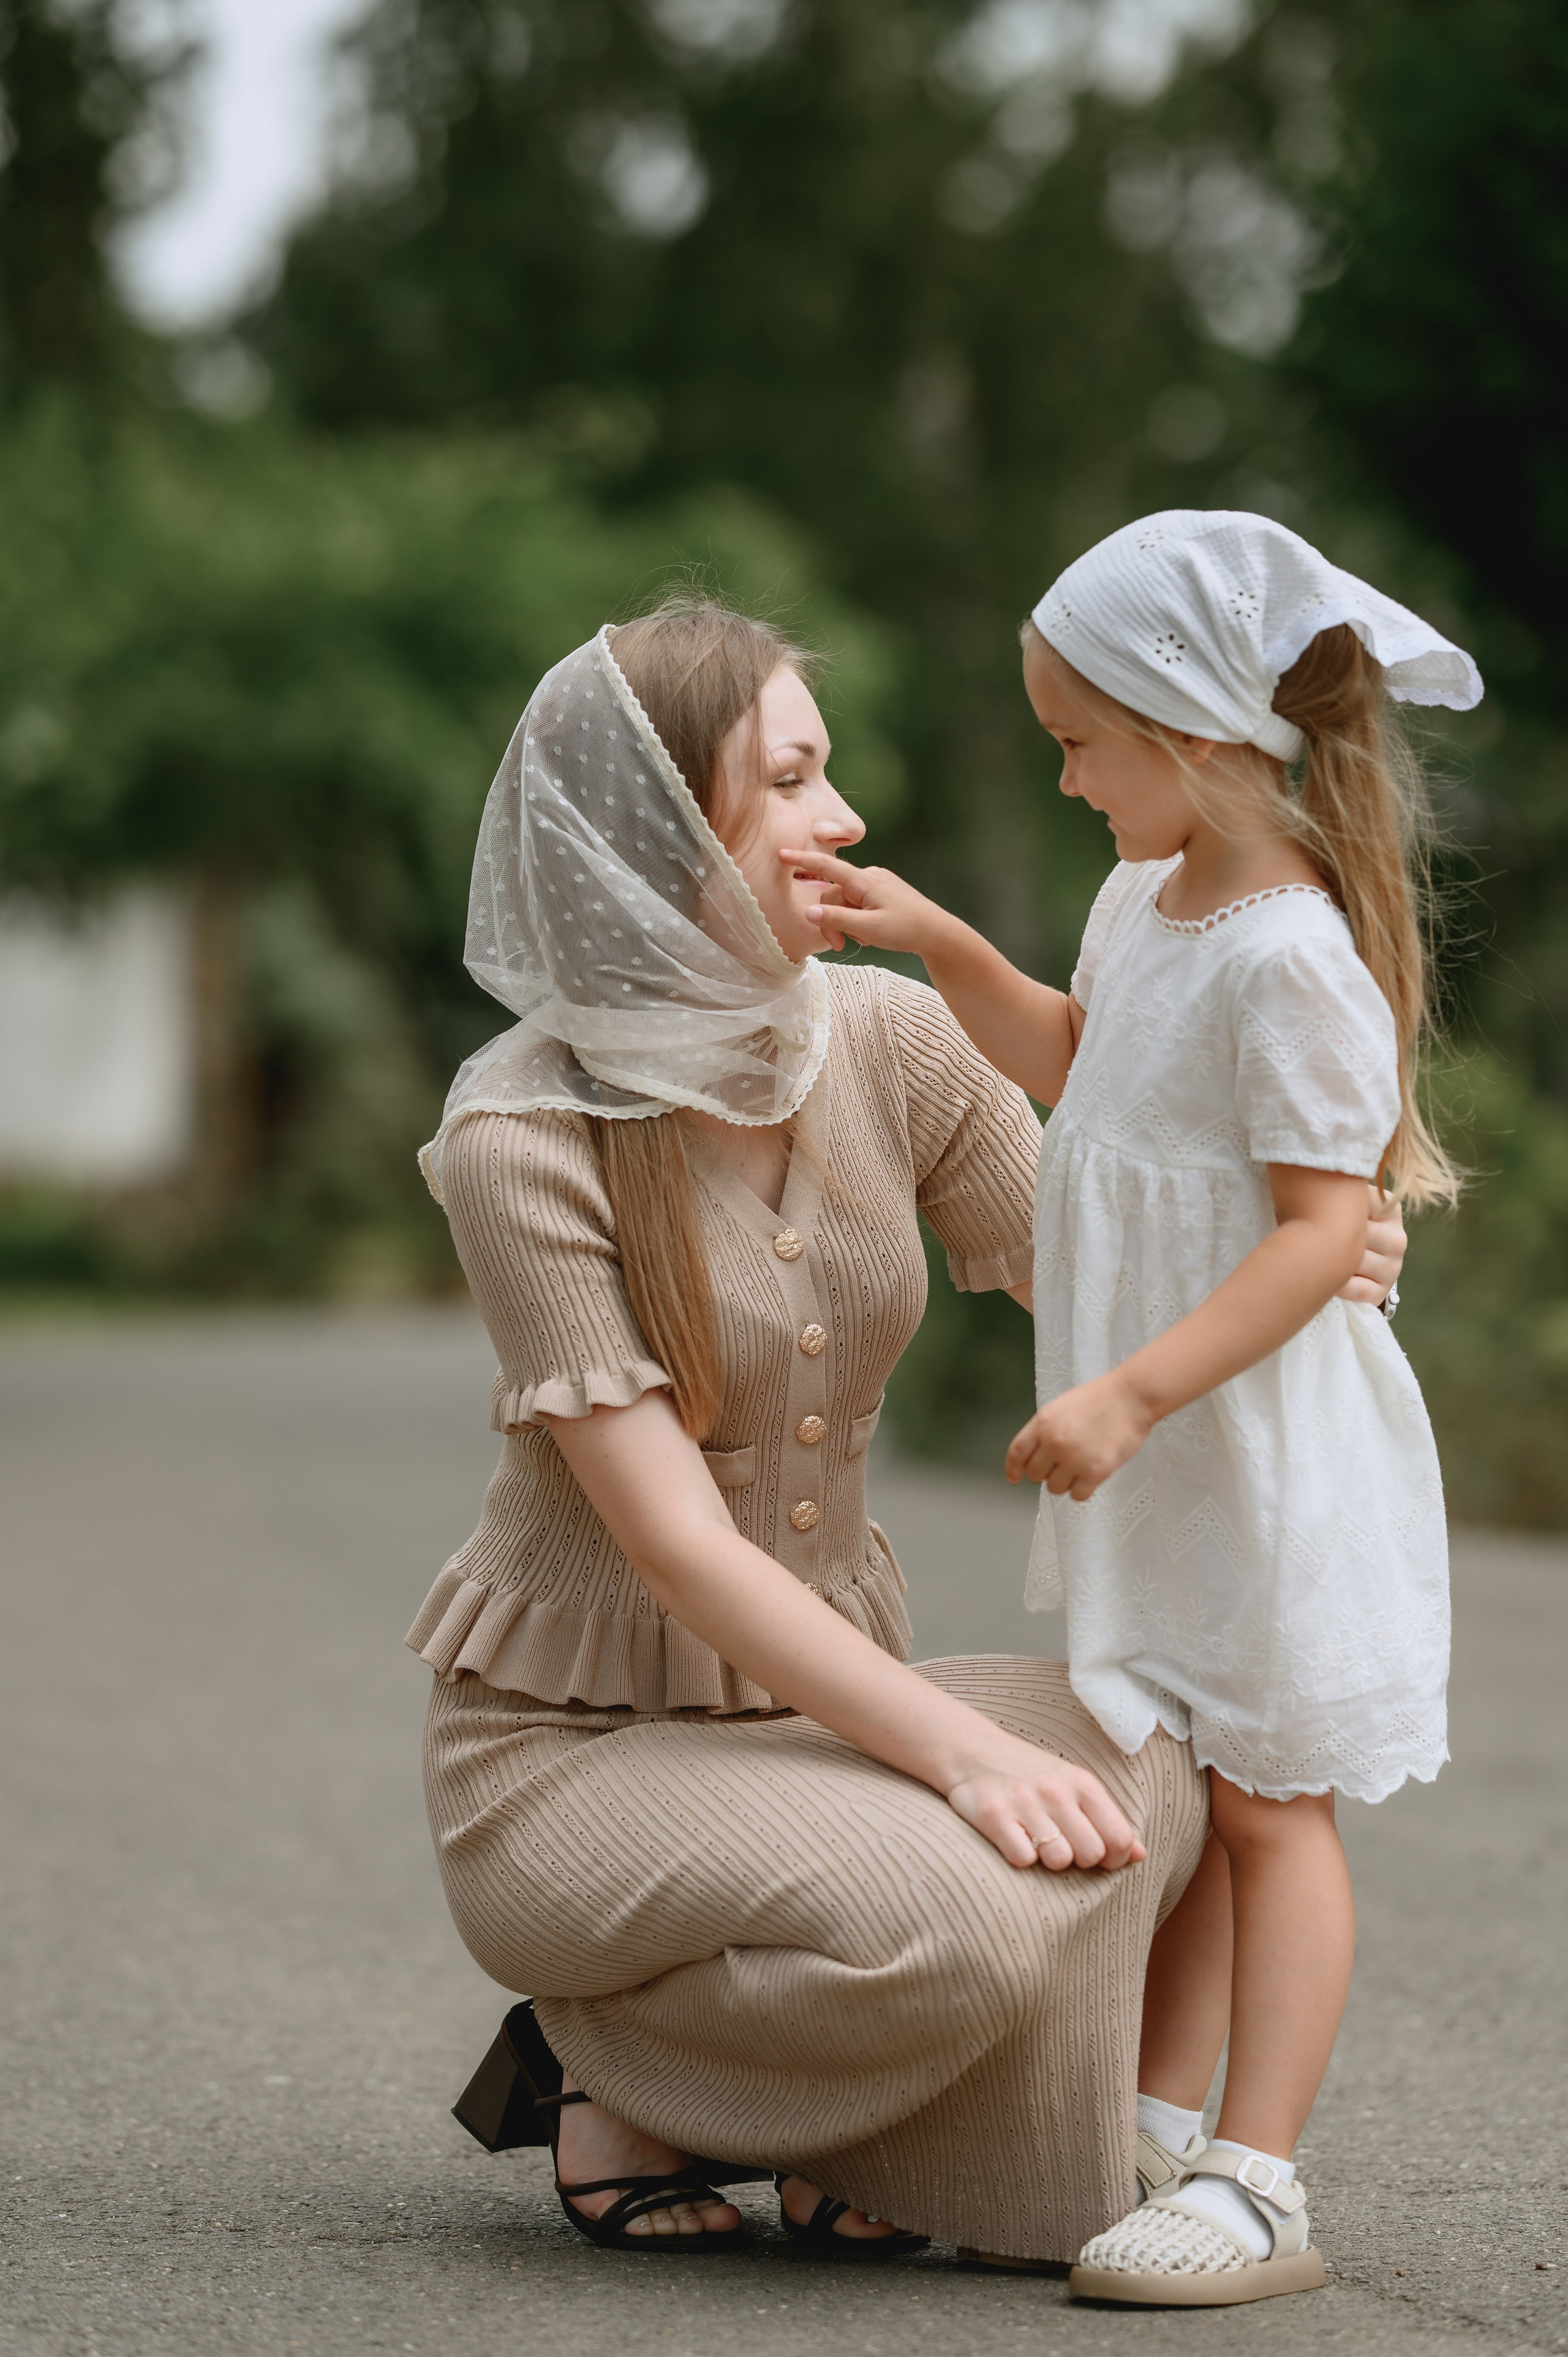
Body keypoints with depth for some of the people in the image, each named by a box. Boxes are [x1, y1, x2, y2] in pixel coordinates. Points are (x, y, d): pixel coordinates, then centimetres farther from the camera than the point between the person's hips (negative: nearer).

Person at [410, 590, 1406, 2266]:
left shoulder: (886, 1039, -1)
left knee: (1139, 1777, -23)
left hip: (814, 1699, 6)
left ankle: (816, 2125, 1)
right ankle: (620, 2075, -1)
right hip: (571, 1748, -6)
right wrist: (962, 1750, -31)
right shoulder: (522, 1135, -19)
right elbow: (675, 1542, -23)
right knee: (964, 1924, -32)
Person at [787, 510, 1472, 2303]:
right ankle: (1153, 2134, 22)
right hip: (1157, 1446, 9)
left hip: (1267, 1447, -9)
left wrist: (1133, 1393, -29)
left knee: (1266, 1801, -3)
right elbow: (1074, 1060, 29)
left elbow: (1320, 1232, -25)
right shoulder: (1146, 904, 8)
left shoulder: (1290, 959, -22)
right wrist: (941, 948, 17)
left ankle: (1257, 2179, 0)